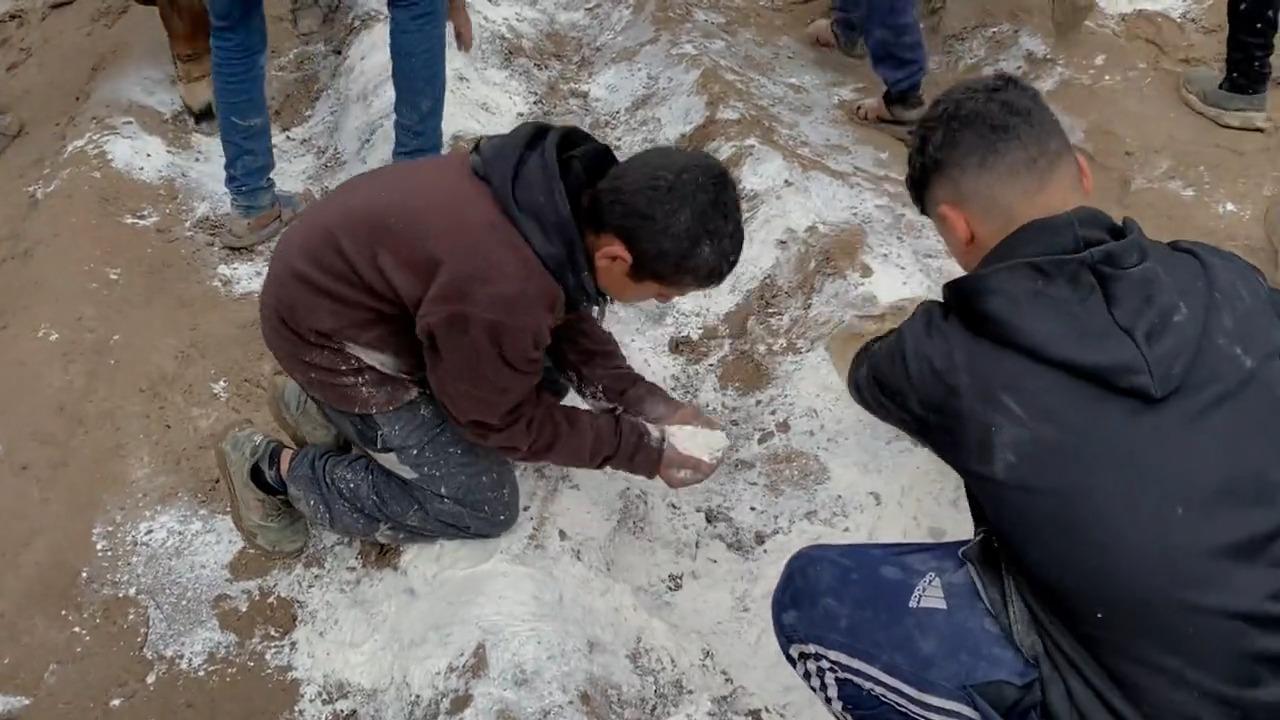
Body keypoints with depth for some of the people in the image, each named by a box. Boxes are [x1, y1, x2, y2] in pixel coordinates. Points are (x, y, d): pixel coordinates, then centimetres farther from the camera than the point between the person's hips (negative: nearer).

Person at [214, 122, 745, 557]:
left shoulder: (577, 190, -15)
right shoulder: (502, 293, -39)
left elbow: (563, 313, 4)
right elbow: (505, 420, -18)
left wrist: (637, 398, -4)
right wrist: (640, 450, -12)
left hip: (356, 273, 8)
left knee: (550, 371, 11)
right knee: (484, 506, -2)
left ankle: (334, 407, 16)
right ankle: (273, 468, 8)